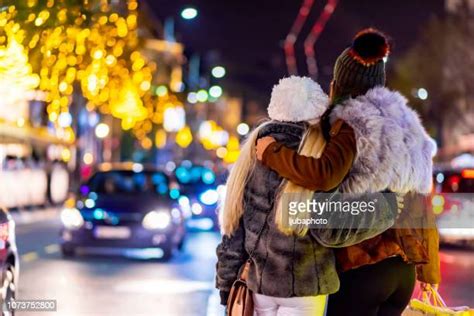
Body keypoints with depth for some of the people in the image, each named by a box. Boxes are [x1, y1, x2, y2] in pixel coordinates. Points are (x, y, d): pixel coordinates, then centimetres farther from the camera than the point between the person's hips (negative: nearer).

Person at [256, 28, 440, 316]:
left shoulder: (351, 125, -9)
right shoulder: (405, 129, 12)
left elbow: (325, 175, -29)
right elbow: (421, 210, 14)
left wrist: (272, 152, -14)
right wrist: (428, 266, 19)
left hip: (361, 264, -7)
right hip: (404, 269, 7)